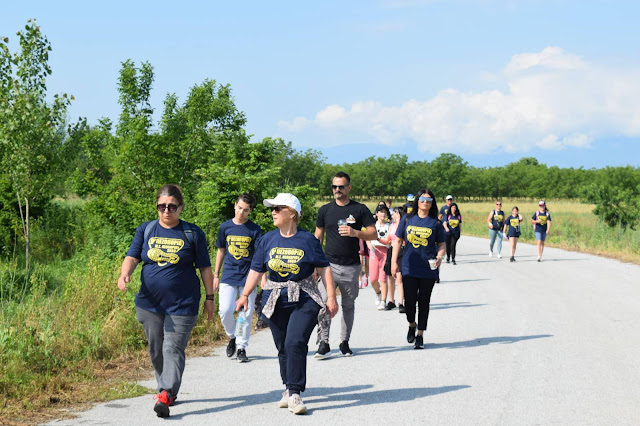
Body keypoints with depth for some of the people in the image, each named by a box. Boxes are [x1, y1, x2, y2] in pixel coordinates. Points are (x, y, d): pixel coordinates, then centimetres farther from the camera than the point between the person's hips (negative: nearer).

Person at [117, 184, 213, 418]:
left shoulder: (192, 233, 1)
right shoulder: (145, 230, 8)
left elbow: (205, 267, 4)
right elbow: (132, 257, -1)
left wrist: (209, 298, 4)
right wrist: (125, 274, -22)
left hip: (182, 304, -4)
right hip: (150, 303, 4)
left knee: (173, 348, -12)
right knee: (156, 350, 11)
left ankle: (166, 394, -20)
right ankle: (166, 388, 26)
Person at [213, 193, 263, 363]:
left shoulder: (254, 230, -2)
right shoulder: (225, 227, 5)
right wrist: (216, 275, 15)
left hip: (248, 276, -1)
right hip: (228, 276, 1)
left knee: (246, 313, 1)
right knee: (225, 310, -11)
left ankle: (242, 347, 14)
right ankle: (232, 337, 16)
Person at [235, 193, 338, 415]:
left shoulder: (307, 239, -3)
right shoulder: (267, 240, 5)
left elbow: (324, 268, 1)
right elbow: (256, 270, 9)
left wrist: (331, 297, -2)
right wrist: (245, 295, 1)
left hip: (304, 301, -4)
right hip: (275, 301, 4)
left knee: (295, 343, -17)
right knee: (283, 347, 8)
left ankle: (294, 393, -14)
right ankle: (290, 389, 21)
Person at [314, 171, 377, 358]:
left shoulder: (360, 210, 1)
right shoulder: (325, 210, 8)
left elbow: (373, 234, -2)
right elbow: (318, 236, 14)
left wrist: (355, 233, -20)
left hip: (351, 266, 0)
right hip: (329, 264, 0)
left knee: (348, 305, 8)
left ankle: (345, 342, 18)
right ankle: (323, 343, -9)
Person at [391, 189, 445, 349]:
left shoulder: (436, 223, 3)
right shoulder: (407, 219, 5)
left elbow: (441, 244, 8)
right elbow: (398, 240, 11)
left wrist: (439, 257, -12)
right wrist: (394, 261, 6)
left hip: (428, 270, 0)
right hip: (409, 268, 1)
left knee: (424, 302, 4)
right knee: (409, 300, -3)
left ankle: (420, 335, 16)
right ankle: (412, 325, 28)